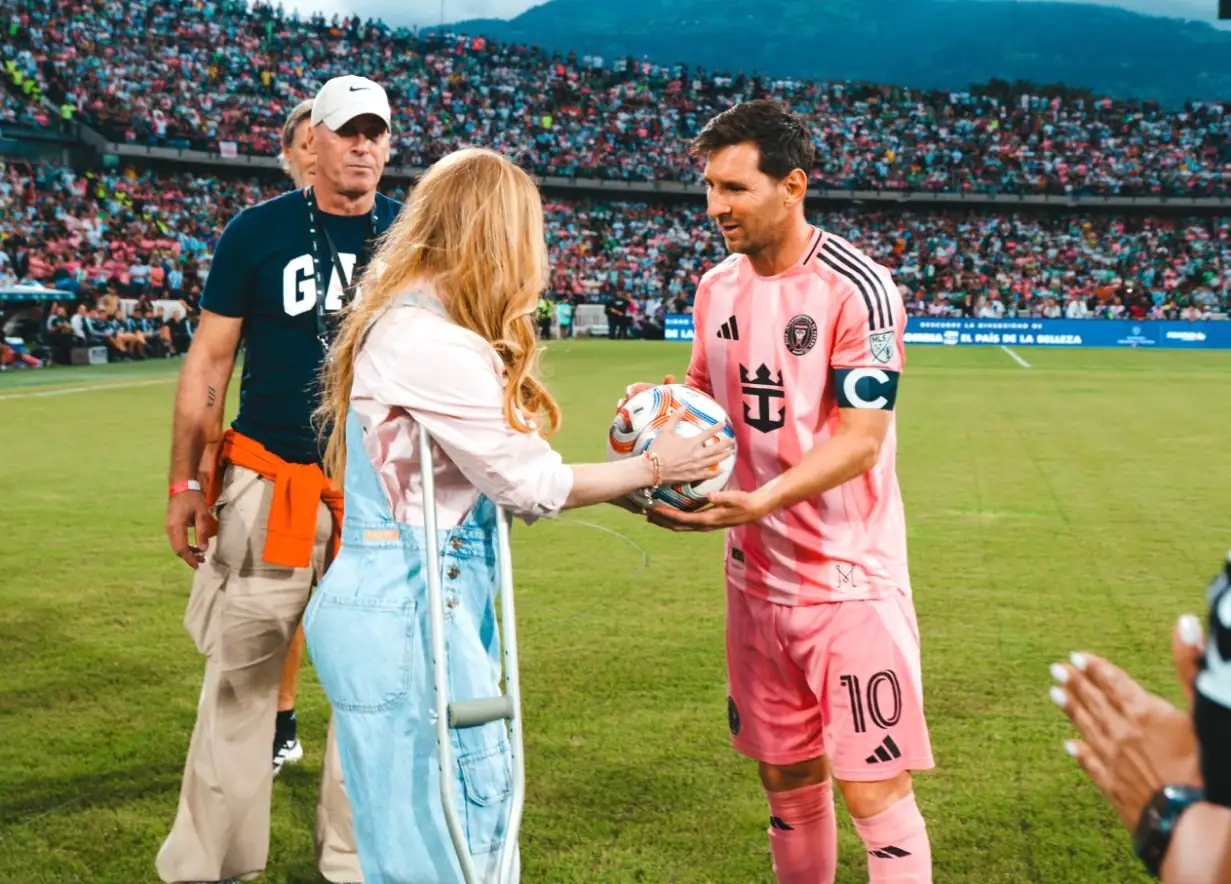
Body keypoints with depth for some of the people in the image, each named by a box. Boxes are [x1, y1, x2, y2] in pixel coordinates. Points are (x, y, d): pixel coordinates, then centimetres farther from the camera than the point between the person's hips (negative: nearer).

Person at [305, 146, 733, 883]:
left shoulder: (409, 324, 11)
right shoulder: (433, 345, -20)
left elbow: (494, 471, 11)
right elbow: (530, 483, -14)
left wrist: (630, 486, 11)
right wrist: (652, 468, 1)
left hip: (420, 597, 10)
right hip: (409, 605, -10)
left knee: (474, 803, 19)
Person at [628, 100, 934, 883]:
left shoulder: (856, 288, -15)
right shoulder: (717, 286, 6)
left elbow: (860, 439, -19)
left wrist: (757, 502, -32)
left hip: (849, 579, -6)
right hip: (757, 578, 6)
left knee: (874, 789, -3)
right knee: (787, 781, 15)